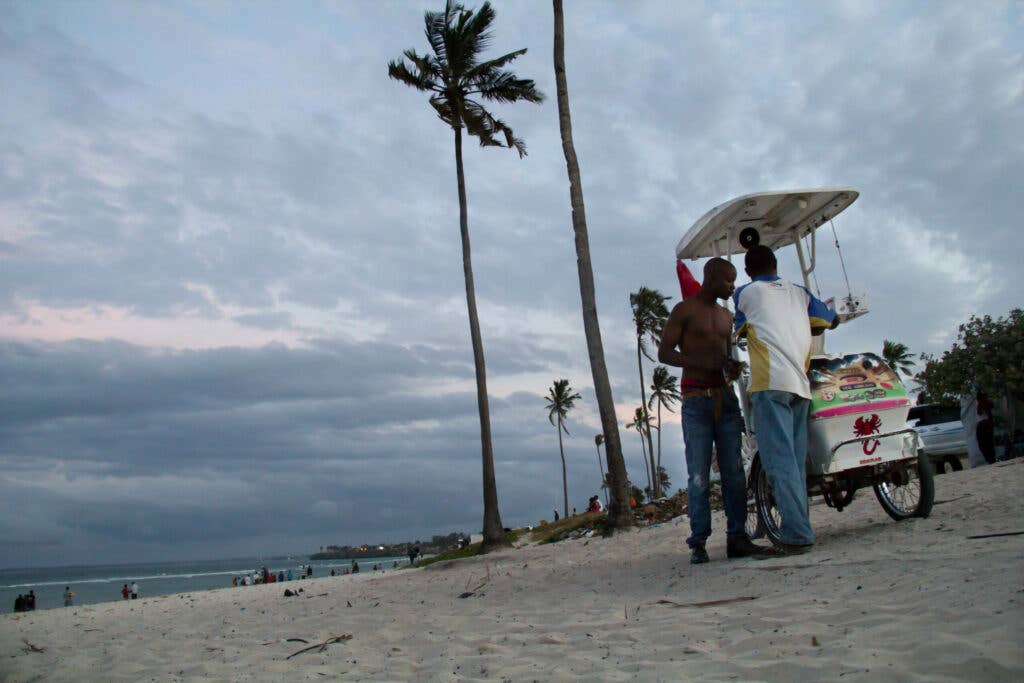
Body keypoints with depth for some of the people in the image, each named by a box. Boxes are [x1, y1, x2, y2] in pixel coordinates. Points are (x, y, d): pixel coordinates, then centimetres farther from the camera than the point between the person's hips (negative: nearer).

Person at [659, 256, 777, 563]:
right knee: (699, 474, -6)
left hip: (726, 397, 6)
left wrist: (733, 368, 3)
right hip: (696, 398, -6)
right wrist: (704, 362, -20)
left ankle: (737, 538, 6)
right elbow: (664, 353, -7)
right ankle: (698, 543, -2)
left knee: (734, 471, 2)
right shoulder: (684, 310, 0)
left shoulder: (726, 315, 19)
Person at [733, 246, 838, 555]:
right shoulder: (799, 292, 22)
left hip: (771, 382, -5)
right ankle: (799, 531, 10)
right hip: (801, 385, 5)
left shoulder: (745, 292, 12)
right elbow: (830, 320, 30)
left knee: (780, 462, -10)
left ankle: (797, 535, -17)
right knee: (796, 461, 9)